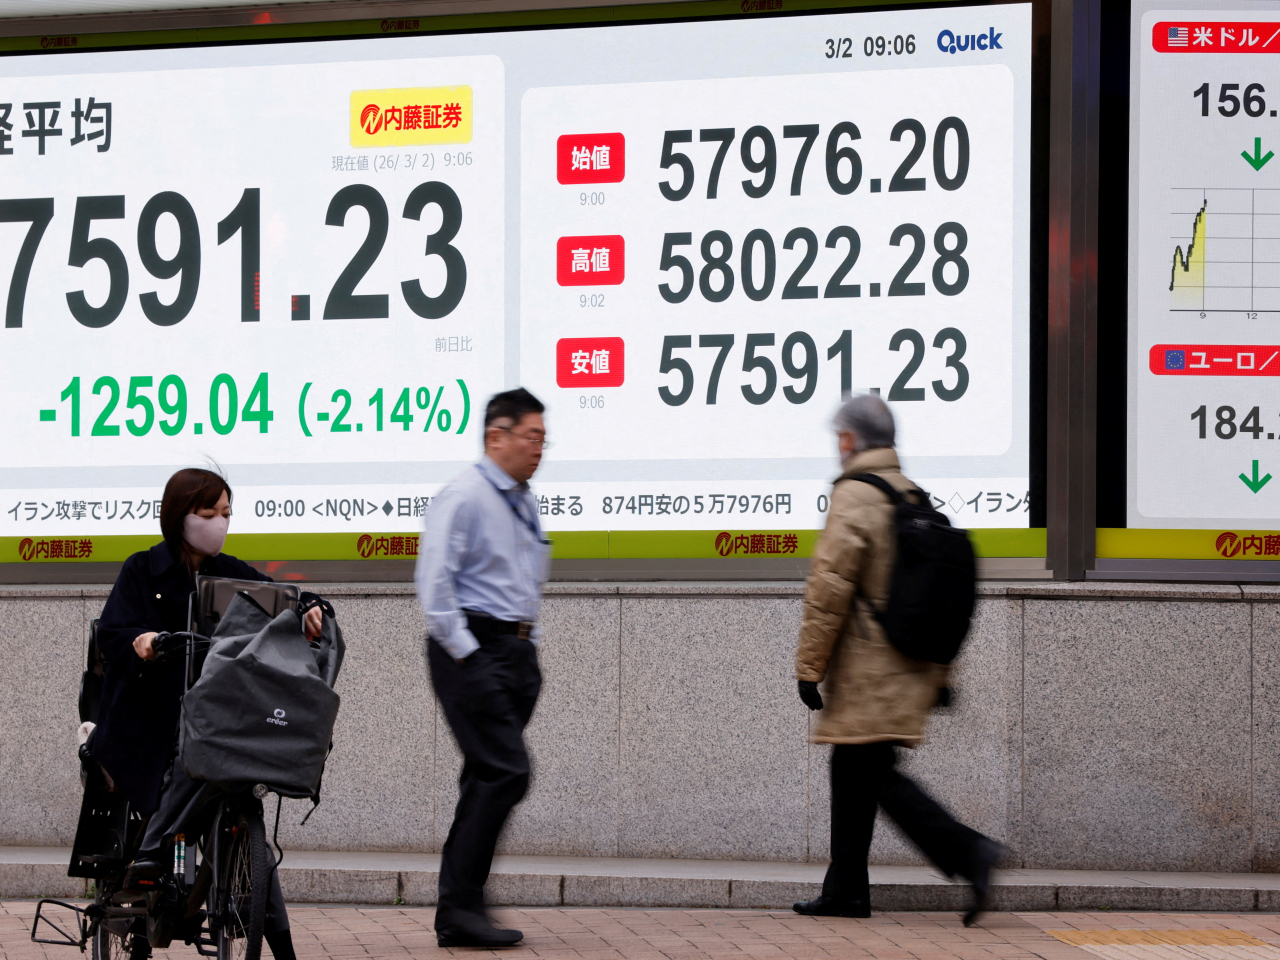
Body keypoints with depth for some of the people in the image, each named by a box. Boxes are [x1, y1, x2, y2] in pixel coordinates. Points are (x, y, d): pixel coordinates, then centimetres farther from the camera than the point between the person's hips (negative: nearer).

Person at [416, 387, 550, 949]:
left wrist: (528, 647, 18)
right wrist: (466, 652, -17)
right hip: (474, 649, -9)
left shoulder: (525, 502, 18)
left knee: (487, 779, 9)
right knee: (505, 771, -16)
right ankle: (459, 907, -13)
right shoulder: (465, 496, -9)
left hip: (517, 651, 9)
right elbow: (434, 581, -16)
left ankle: (458, 911, 13)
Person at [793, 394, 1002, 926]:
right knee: (852, 771, 13)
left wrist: (809, 667, -12)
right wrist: (940, 673, 22)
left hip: (868, 670, -9)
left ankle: (964, 850, -20)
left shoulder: (854, 497, -11)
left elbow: (829, 588, -16)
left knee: (874, 771, -10)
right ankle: (845, 892, 16)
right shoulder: (915, 496, 16)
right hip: (910, 668, 9)